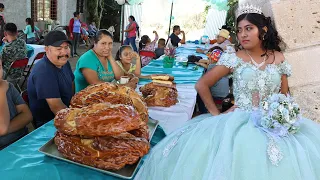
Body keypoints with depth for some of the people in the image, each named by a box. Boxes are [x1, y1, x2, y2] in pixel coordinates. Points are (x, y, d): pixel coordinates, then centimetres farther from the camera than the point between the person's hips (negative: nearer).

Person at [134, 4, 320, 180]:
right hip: (240, 121, -3)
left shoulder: (279, 58, 7)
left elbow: (284, 96, 16)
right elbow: (201, 85, -1)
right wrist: (216, 114, -4)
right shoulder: (234, 59, -1)